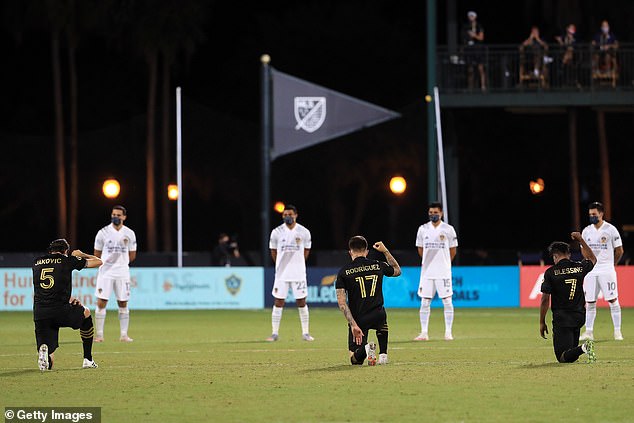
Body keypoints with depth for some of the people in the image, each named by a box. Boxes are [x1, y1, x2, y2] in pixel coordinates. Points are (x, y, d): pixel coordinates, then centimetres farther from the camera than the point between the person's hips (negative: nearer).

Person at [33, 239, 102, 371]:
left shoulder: (37, 263, 17)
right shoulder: (67, 261, 6)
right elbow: (98, 262, 19)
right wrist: (82, 255, 36)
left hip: (39, 314, 3)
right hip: (61, 312, -3)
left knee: (47, 364, 7)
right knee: (85, 313, 34)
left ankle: (44, 350, -31)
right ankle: (88, 359, 32)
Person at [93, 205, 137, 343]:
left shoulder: (129, 234, 4)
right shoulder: (103, 232, -1)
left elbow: (132, 256, 13)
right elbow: (97, 254, 7)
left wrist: (120, 263, 11)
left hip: (122, 272, 2)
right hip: (105, 273, -2)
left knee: (123, 304, 4)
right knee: (101, 303, -7)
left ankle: (124, 335, 9)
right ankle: (99, 335, -3)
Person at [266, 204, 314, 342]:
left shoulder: (304, 232, 0)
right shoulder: (277, 232, -1)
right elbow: (273, 251, 11)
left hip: (299, 273, 0)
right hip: (281, 274, 0)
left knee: (301, 302, 2)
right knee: (278, 302, -1)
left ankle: (305, 333, 9)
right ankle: (275, 333, 4)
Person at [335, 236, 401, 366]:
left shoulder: (344, 272, -2)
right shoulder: (378, 265, 4)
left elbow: (342, 303, -12)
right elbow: (397, 271, 27)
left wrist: (353, 324, -15)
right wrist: (385, 251, 35)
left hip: (358, 320, -2)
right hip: (378, 316, 2)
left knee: (355, 360, 11)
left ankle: (364, 349, -24)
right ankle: (383, 354, 23)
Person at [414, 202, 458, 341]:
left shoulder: (448, 229, -1)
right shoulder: (423, 229, 5)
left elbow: (453, 251, 8)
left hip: (443, 272, -2)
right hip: (427, 272, 2)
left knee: (447, 302, -3)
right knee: (424, 302, 1)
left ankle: (448, 332, 1)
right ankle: (424, 333, 5)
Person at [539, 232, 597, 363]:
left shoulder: (550, 272, -6)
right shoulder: (579, 267, 4)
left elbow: (545, 299, -7)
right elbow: (592, 259, 29)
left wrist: (542, 323, 2)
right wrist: (581, 240, 37)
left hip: (561, 318, -5)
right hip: (579, 316, 5)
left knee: (563, 358, -10)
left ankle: (583, 348, -35)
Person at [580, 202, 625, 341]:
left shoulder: (611, 230, -5)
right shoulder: (586, 231, 7)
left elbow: (619, 251, 3)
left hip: (607, 270, -4)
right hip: (591, 271, 4)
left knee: (613, 300, -4)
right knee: (590, 302, 3)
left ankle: (617, 331, 1)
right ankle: (589, 332, 8)